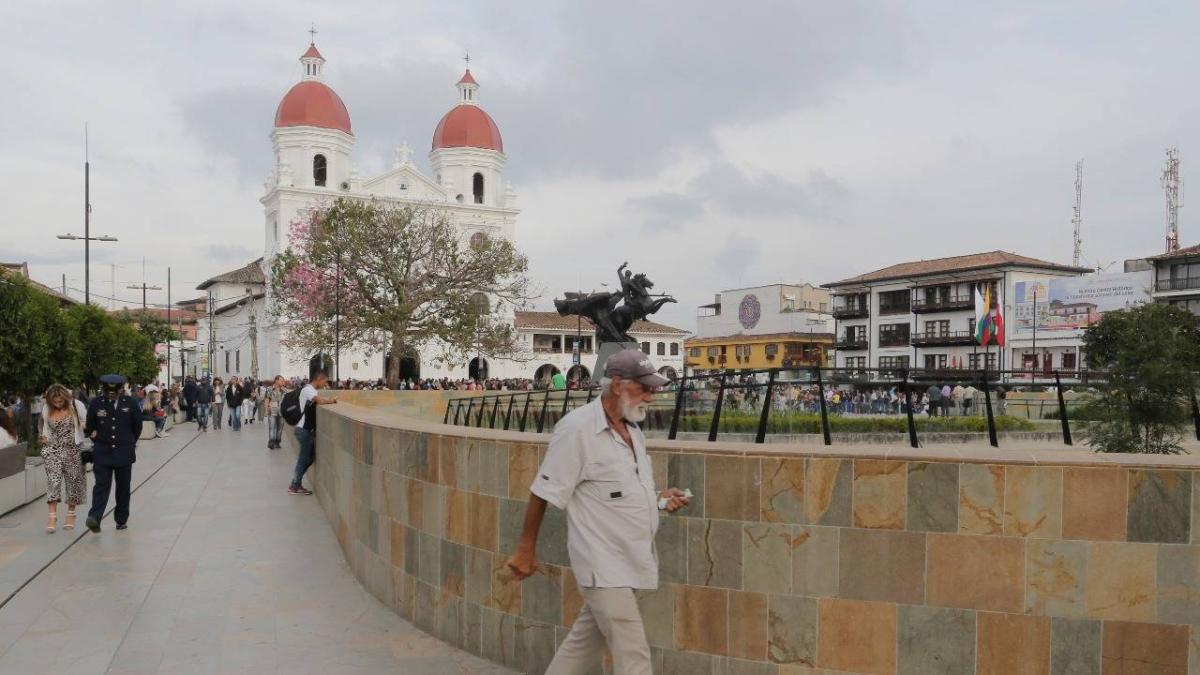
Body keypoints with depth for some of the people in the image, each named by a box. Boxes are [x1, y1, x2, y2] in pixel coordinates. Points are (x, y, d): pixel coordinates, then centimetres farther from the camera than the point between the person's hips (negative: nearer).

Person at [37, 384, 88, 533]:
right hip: (52, 450, 2)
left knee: (73, 482, 6)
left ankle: (70, 515, 21)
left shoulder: (76, 406, -6)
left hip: (72, 450, -2)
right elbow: (41, 423, 25)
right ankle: (52, 517, -10)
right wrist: (42, 436, 11)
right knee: (53, 481, -9)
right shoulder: (47, 410, 5)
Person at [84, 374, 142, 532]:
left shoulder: (130, 402, -1)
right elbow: (89, 427, 9)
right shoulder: (96, 403, -2)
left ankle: (121, 519, 18)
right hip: (102, 453, -1)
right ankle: (94, 518, -19)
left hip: (124, 453, 1)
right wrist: (98, 439, 4)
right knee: (101, 485, -12)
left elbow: (137, 426, 9)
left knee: (123, 487, 8)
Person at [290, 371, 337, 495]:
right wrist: (332, 400, -14)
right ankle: (295, 486, 8)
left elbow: (318, 401, 11)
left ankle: (295, 484, 21)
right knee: (305, 458, -1)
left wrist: (329, 400, -5)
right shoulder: (308, 389, -17)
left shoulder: (310, 389, 16)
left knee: (310, 457, 15)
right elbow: (321, 401, -31)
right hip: (304, 429, -10)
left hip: (307, 429, 10)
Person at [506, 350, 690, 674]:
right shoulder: (577, 428, -15)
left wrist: (658, 498, 4)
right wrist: (526, 549, -8)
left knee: (586, 642, 19)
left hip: (630, 560, 8)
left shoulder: (633, 430, 10)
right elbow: (543, 494, -12)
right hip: (602, 563, -8)